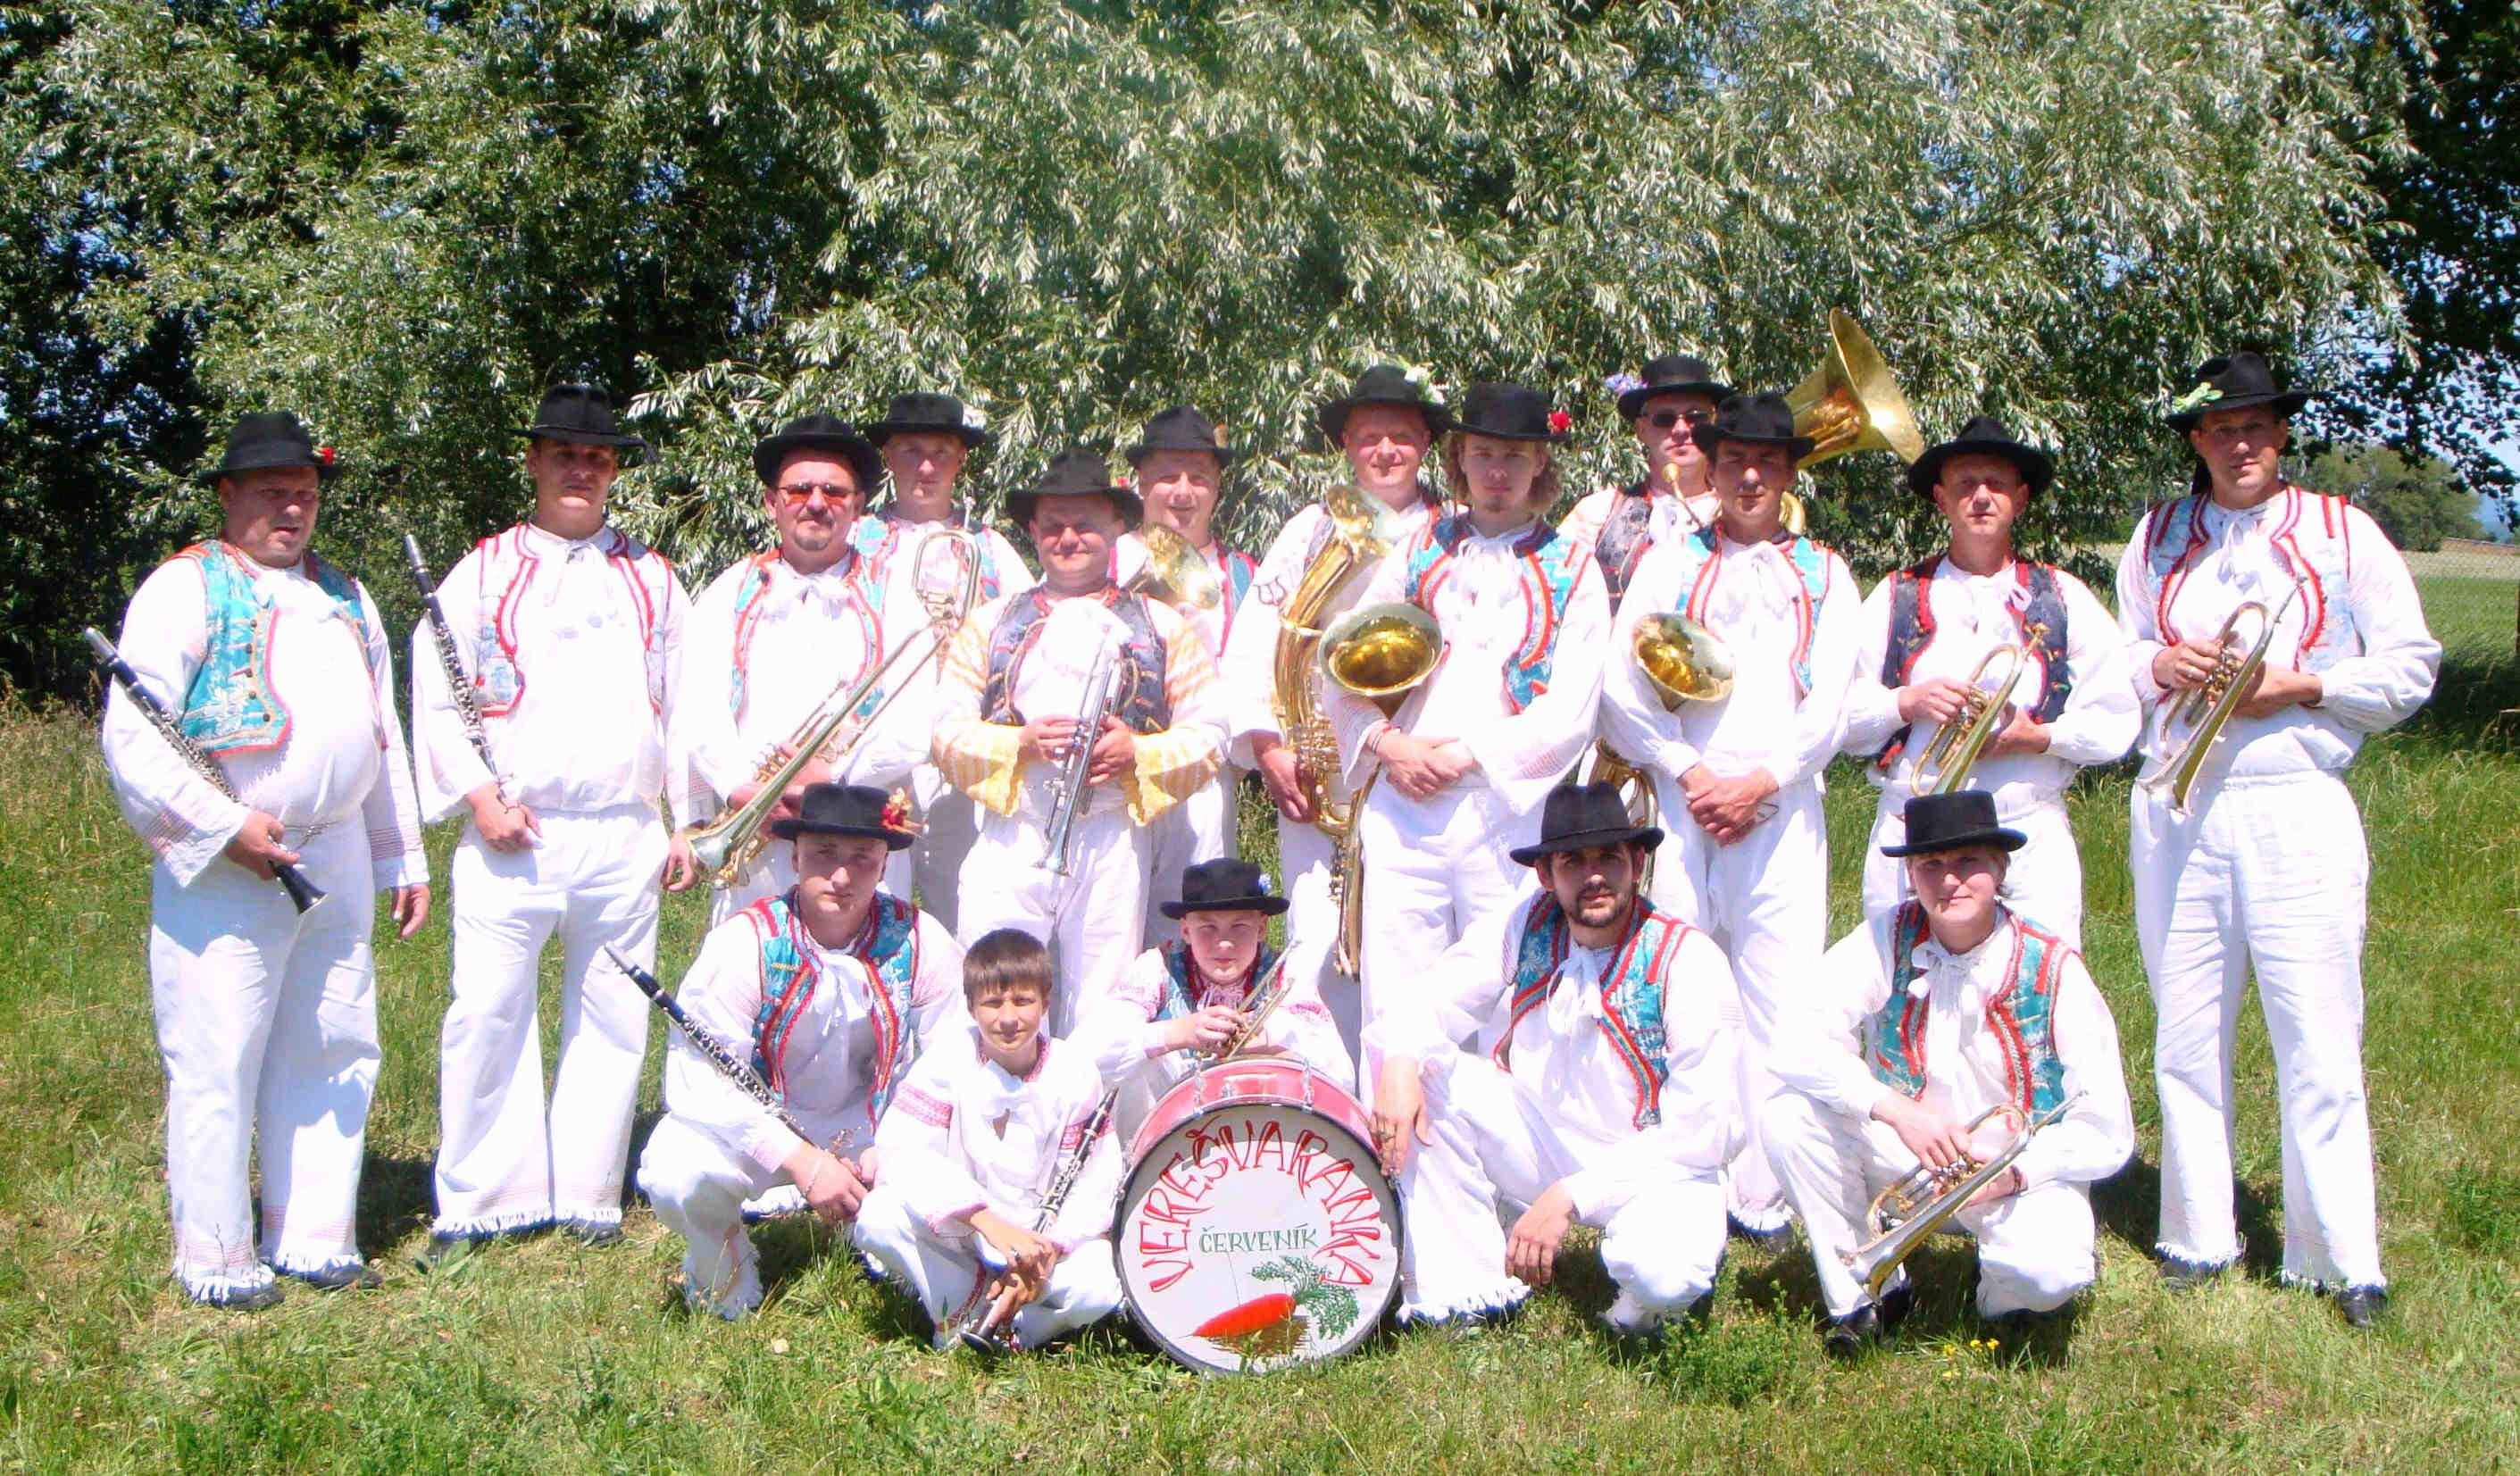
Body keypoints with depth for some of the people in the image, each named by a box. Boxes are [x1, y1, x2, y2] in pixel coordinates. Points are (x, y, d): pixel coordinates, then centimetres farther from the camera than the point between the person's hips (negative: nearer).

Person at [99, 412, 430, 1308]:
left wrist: (402, 858, 19)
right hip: (227, 871, -6)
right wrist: (224, 824, -18)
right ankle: (215, 1260, 9)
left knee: (334, 1056, 10)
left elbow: (382, 737, 22)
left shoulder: (345, 597, 18)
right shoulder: (185, 589, -2)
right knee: (217, 1066, -2)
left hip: (339, 862, 6)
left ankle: (313, 1241, 20)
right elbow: (132, 736, -11)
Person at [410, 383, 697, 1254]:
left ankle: (588, 1196, 16)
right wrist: (478, 794, -8)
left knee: (612, 1019, 5)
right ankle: (478, 1202, 7)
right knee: (486, 1013, -4)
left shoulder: (651, 579, 14)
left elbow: (686, 703, 13)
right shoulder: (483, 572, 9)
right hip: (510, 837, -1)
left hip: (625, 837, 2)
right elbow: (435, 696, 5)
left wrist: (687, 823, 7)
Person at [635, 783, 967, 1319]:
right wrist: (802, 1162, -30)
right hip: (757, 1134, -2)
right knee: (675, 1174, -32)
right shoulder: (746, 942, -17)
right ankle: (725, 1279, 3)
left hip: (874, 1138, 2)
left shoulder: (918, 942, -10)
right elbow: (701, 1080, -22)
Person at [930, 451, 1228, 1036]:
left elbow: (1208, 735, 7)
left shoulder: (1164, 626, 13)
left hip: (1111, 848, 0)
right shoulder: (991, 623, 16)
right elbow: (948, 733, 8)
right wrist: (1021, 742, -10)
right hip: (1010, 843, 1)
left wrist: (1138, 751, -11)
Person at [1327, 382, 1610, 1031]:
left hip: (1510, 813, -2)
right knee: (1392, 1003, -2)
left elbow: (1570, 711, -1)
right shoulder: (1418, 554, 16)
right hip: (1402, 813, 2)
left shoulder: (1571, 571, 9)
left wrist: (1468, 756, -9)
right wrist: (1386, 742, -5)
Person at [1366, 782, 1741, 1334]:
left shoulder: (1687, 961, -18)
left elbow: (1704, 1130, -20)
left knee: (1662, 1275, -37)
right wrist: (1399, 1061, -29)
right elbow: (1428, 1005, -4)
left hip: (1652, 1167, -4)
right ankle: (1464, 1289, -9)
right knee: (1419, 1069, -16)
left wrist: (1569, 1196, -26)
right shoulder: (1523, 927, -7)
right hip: (1537, 1139, 5)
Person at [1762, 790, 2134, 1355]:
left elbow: (2107, 1132, -13)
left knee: (2049, 1272, -34)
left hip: (2024, 1172, -2)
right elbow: (1795, 1044, -20)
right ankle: (1864, 1295, -2)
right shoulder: (1887, 941, -12)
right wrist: (1896, 1109, -32)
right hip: (1904, 1156, 2)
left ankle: (2006, 1296, 7)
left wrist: (2014, 1172, -28)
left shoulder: (2053, 968, -15)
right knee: (1789, 1116, -22)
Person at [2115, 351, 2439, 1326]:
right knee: (2185, 1035, 7)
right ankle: (2199, 1236, 19)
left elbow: (2411, 666, 3)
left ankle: (2338, 1258, 4)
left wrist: (2301, 685, -11)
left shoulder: (2340, 532, 4)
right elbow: (2116, 664, 18)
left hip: (2297, 807, -3)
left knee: (2318, 1042, -4)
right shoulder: (2156, 538, 13)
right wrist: (2158, 664, -4)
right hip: (2172, 810, 3)